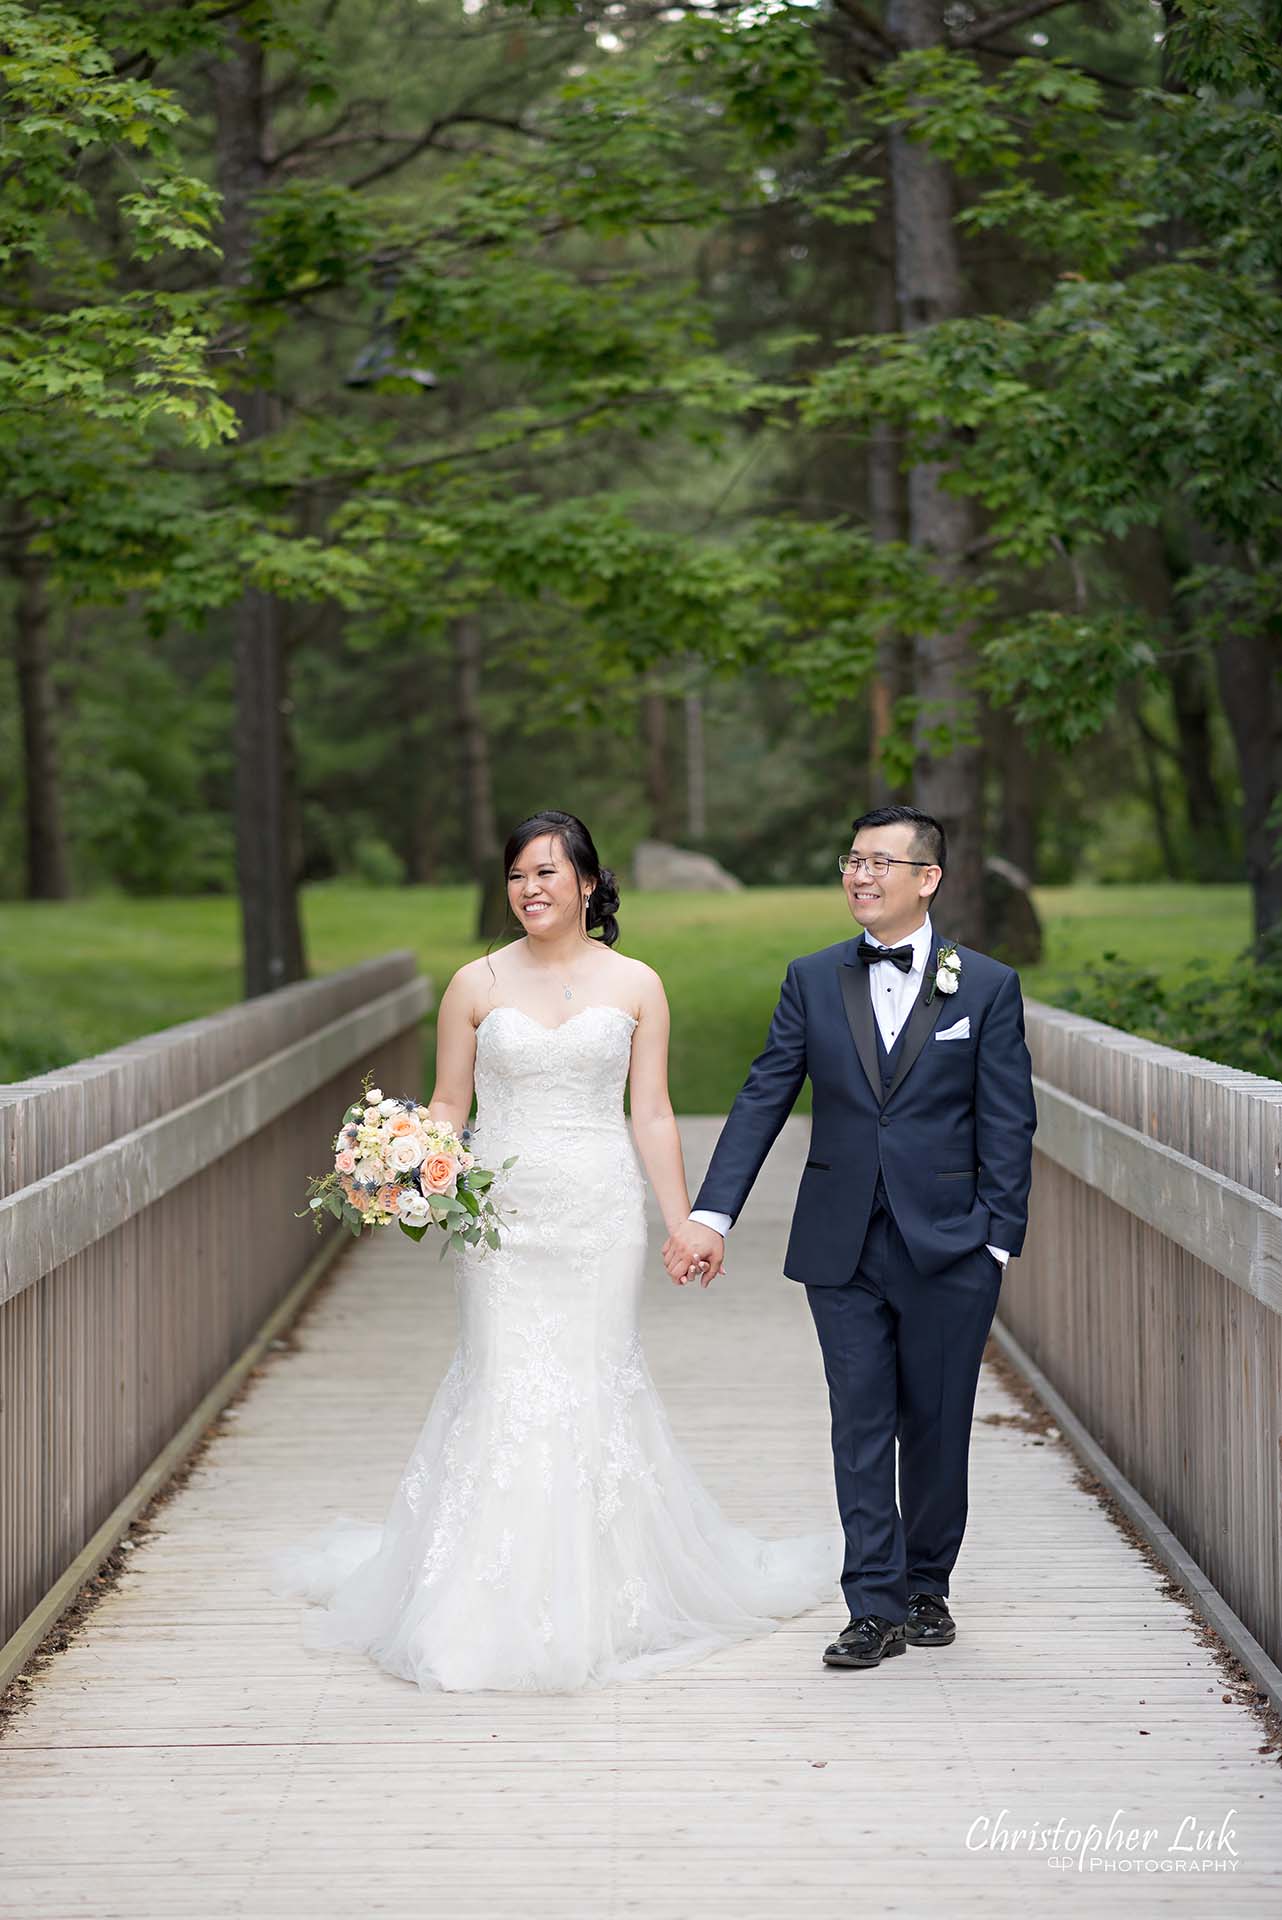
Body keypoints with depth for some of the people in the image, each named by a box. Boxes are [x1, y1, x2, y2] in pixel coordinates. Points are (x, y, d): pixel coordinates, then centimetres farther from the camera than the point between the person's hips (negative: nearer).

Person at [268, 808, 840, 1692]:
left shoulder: (634, 985, 5)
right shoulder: (477, 984, 4)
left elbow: (652, 1113, 5)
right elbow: (449, 1105, 7)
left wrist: (685, 1223, 2)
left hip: (600, 1215, 0)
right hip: (501, 1213, 0)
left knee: (595, 1385, 2)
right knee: (503, 1391, -2)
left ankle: (602, 1600, 15)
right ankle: (494, 1608, 8)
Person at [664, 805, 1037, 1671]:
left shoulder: (988, 987, 0)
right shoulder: (813, 981, 6)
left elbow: (1009, 1126, -1)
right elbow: (761, 1101, 2)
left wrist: (998, 1243, -7)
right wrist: (712, 1215, -6)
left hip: (948, 1247, -1)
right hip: (844, 1249, 2)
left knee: (937, 1428, 8)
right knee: (862, 1428, 2)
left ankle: (926, 1586, 26)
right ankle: (876, 1608, 7)